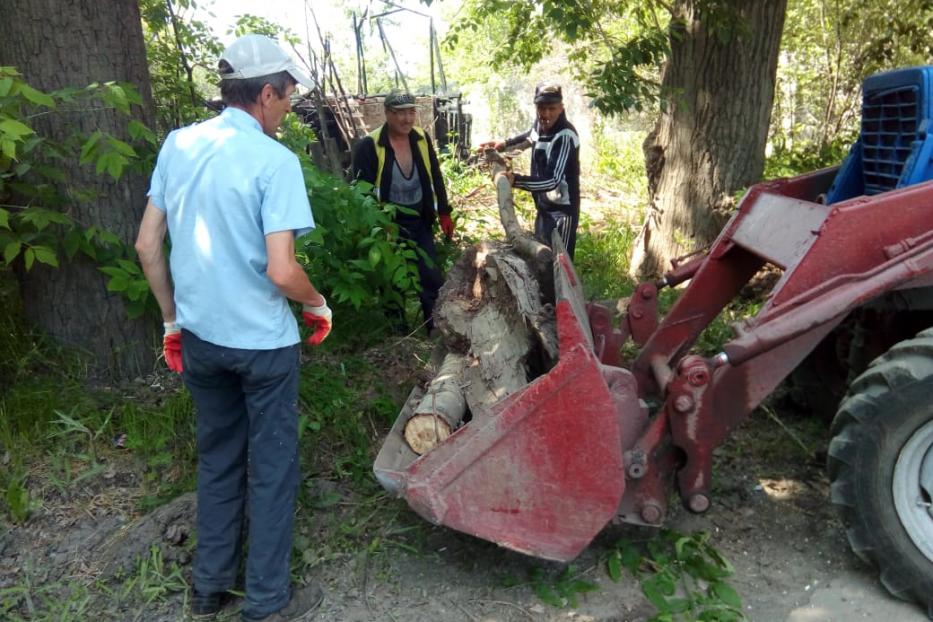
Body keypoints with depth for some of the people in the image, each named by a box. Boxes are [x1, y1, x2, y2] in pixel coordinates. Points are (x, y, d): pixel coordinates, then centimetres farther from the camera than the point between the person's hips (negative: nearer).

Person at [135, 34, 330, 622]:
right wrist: (319, 304, -2)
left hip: (199, 336, 6)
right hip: (263, 340, -6)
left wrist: (173, 319, 15)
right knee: (272, 466, 11)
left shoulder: (177, 144, 1)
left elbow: (147, 245, 5)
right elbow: (281, 271, -22)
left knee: (217, 458, 21)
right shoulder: (275, 161, -16)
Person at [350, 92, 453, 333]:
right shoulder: (369, 146, -16)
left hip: (420, 223, 4)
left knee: (433, 280, 5)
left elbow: (435, 178, 9)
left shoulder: (422, 139, -1)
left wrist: (444, 213, 8)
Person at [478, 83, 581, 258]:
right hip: (543, 206, 9)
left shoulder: (565, 136, -25)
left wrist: (516, 180, -41)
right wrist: (504, 144, 10)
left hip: (562, 210, -9)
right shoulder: (540, 124, -1)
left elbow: (553, 181, -32)